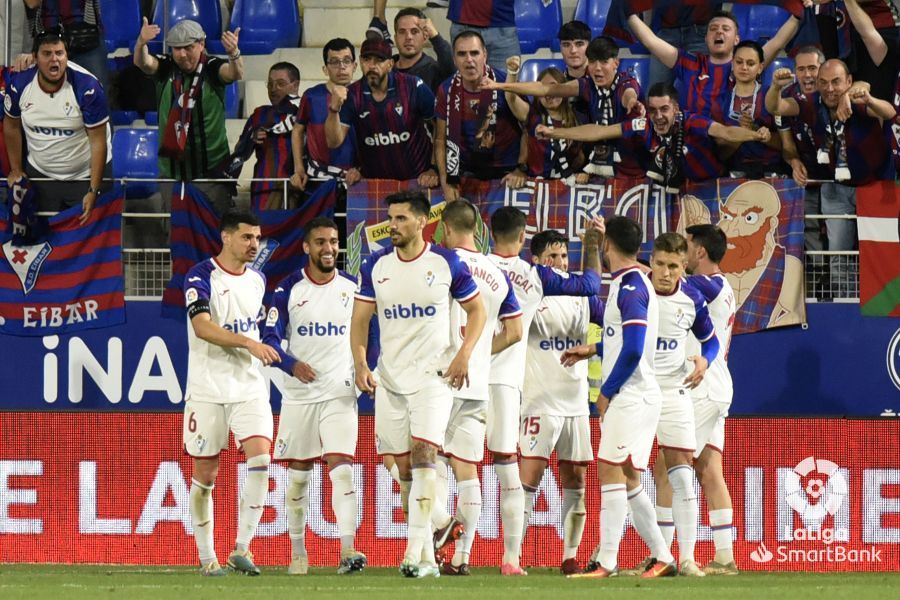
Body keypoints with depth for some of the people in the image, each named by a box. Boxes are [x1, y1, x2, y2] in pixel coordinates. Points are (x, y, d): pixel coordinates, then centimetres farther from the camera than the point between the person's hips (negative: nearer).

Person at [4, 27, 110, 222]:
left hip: (85, 175, -3)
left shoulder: (87, 87, -26)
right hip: (40, 174, 3)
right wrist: (16, 170, 8)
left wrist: (94, 191, -23)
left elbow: (98, 141, -21)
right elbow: (12, 126, 4)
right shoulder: (19, 84, -15)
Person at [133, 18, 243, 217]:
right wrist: (141, 44, -43)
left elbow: (235, 74, -26)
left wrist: (234, 53, -50)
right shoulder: (165, 68, -1)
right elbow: (143, 63, -19)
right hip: (171, 169, 2)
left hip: (211, 169, -2)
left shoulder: (212, 68, -7)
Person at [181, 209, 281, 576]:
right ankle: (207, 557, 13)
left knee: (260, 457, -15)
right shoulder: (201, 277, -8)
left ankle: (242, 548, -10)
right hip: (207, 389, -4)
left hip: (249, 385, 4)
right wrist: (248, 342, -31)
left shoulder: (257, 280, 12)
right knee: (204, 474, 2)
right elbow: (202, 326, -22)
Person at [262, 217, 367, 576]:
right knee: (298, 475, 7)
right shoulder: (289, 289, -2)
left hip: (340, 394, 0)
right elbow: (270, 338, -6)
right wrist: (292, 364, -24)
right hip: (298, 395, 0)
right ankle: (298, 553, 19)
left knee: (342, 468, -14)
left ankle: (348, 551, -22)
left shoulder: (353, 288, 5)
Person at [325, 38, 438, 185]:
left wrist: (435, 170, -4)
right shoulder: (352, 95, -3)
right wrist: (334, 109, -23)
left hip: (417, 180, -2)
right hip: (373, 183, 2)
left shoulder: (412, 87, -9)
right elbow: (334, 142, -7)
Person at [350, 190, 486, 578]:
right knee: (404, 467, 5)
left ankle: (416, 553, -23)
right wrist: (360, 364, -3)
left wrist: (464, 354, -8)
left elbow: (476, 310, 5)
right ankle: (427, 555, 13)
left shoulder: (446, 264, -4)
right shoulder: (376, 266, 5)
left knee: (423, 454, -19)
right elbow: (360, 319, 10)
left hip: (433, 374, -4)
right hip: (390, 377, 4)